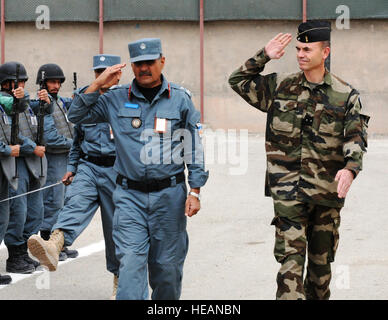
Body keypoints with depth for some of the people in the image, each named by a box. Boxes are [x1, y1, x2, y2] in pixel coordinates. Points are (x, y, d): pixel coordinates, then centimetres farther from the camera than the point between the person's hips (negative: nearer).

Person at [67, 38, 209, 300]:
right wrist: (97, 85, -3)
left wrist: (195, 192, -2)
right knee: (131, 261, -10)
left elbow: (194, 147, 4)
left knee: (167, 265, 8)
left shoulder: (180, 99, 3)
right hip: (130, 196, 0)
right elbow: (76, 116, 8)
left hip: (169, 195, 0)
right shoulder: (117, 99, 5)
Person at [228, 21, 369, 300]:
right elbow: (238, 81, 11)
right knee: (290, 255, -10)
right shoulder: (280, 87, 5)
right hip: (287, 189, -1)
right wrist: (264, 56, 0)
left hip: (326, 189, 1)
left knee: (322, 258, 14)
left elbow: (356, 138, -5)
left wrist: (350, 168, -24)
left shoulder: (346, 95, 2)